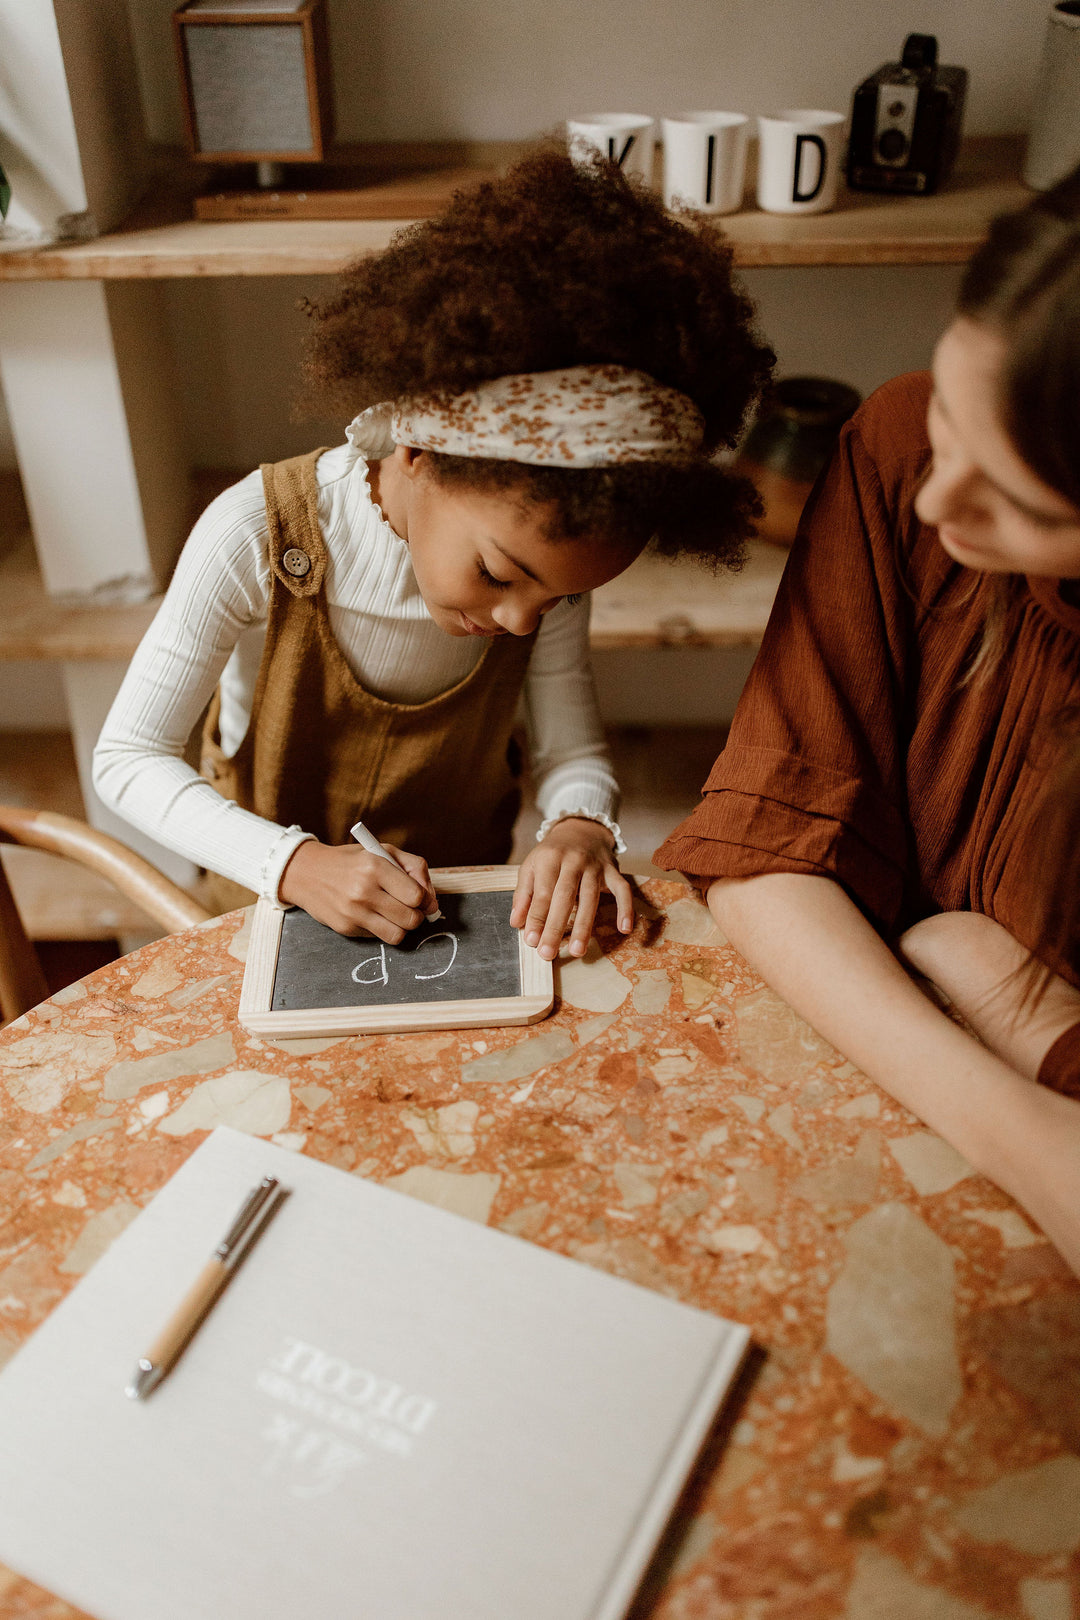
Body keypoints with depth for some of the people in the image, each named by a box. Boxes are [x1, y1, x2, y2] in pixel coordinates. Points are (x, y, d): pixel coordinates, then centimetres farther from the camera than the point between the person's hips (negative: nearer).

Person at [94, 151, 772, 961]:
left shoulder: (547, 541, -16)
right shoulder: (257, 535, -26)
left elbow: (573, 749, -7)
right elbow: (129, 755, -19)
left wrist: (582, 827, -30)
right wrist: (295, 863, -32)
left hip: (463, 888, 2)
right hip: (277, 890, -1)